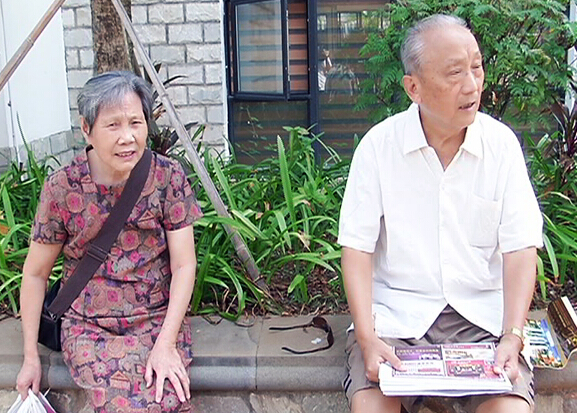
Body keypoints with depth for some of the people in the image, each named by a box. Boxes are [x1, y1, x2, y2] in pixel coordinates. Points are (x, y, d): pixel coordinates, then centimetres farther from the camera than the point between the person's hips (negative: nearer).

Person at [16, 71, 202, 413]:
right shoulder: (62, 188, -8)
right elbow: (36, 273, 3)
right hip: (89, 328, 0)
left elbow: (184, 265, -5)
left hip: (159, 320, 1)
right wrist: (31, 358, 3)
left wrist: (166, 344, -15)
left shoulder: (168, 177, -6)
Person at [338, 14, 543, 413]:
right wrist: (367, 337, -17)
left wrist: (513, 336, -15)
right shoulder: (379, 145, -4)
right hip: (396, 311, -1)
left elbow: (520, 248, -2)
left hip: (482, 315, 1)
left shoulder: (502, 143, 0)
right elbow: (357, 246, -5)